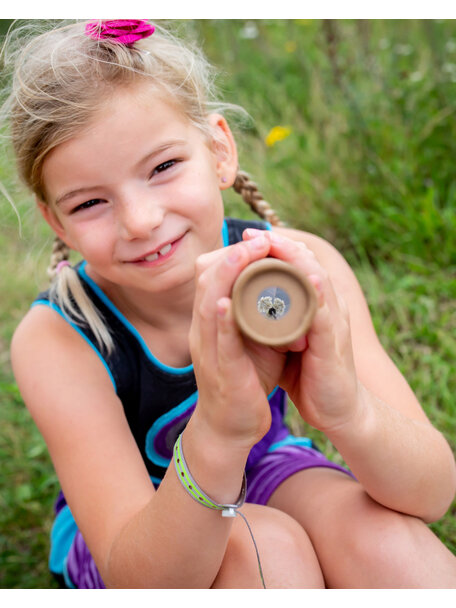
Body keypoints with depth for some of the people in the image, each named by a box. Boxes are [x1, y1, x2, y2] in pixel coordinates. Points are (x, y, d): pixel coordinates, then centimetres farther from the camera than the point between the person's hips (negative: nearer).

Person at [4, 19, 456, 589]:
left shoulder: (301, 268, -25)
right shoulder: (56, 342, -28)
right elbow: (138, 579, -33)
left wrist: (350, 413, -51)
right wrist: (214, 437, -53)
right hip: (139, 529, -3)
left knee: (384, 536, -28)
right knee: (268, 549, -34)